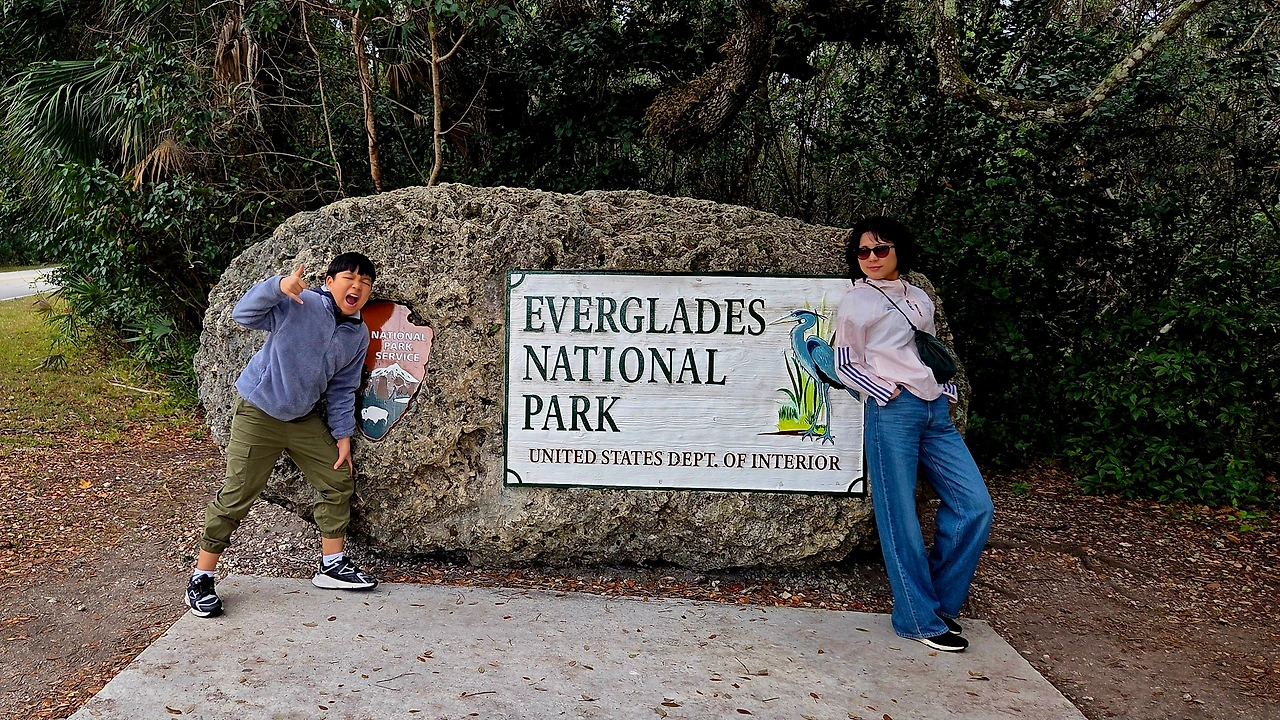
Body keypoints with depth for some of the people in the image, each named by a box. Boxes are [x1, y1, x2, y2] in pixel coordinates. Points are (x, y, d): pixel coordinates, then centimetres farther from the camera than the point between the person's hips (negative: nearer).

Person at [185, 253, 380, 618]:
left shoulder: (359, 335, 1)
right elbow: (243, 314, -25)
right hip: (258, 414, -6)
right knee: (236, 496, -5)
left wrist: (343, 437, 5)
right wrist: (279, 286, -42)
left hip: (305, 419, 7)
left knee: (340, 480, 7)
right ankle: (200, 580, 8)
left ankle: (332, 565, 23)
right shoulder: (299, 305, -17)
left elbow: (342, 390, 8)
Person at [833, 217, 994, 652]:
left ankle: (940, 603, 15)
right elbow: (844, 365, 2)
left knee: (975, 506, 1)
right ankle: (920, 619, 7)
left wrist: (946, 391, 12)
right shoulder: (856, 303, 1)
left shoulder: (919, 299, 18)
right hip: (892, 412, -6)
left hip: (936, 411, 6)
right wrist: (888, 392, -9)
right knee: (900, 516, -4)